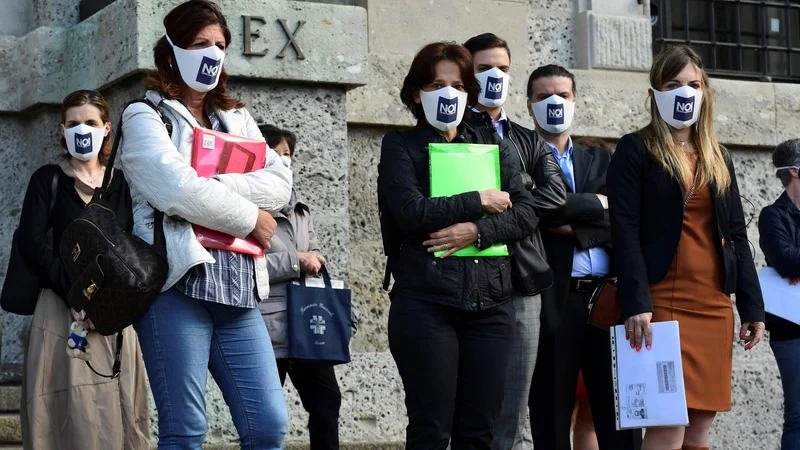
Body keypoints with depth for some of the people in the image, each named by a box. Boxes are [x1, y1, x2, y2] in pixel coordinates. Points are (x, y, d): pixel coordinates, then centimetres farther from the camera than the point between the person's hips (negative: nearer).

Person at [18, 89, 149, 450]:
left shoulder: (121, 184, 14)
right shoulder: (47, 180, 8)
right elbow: (32, 245, -3)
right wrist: (76, 293, -14)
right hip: (61, 314, -2)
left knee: (115, 414, -3)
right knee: (69, 417, -9)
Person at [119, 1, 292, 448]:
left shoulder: (237, 119, 21)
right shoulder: (146, 117, 4)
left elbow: (281, 184, 5)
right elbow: (177, 189, -13)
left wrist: (215, 186, -10)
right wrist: (251, 218, -4)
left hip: (238, 289, 5)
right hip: (178, 282, -5)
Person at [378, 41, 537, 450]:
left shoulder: (489, 143, 16)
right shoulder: (400, 146, 5)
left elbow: (526, 213, 5)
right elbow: (412, 211, -13)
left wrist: (477, 231, -12)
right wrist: (480, 201, -6)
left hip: (490, 304, 4)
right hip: (426, 304, -4)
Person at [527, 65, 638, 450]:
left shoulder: (600, 160, 19)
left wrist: (572, 226, -7)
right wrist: (595, 203, -3)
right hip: (554, 300, -3)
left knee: (618, 418, 2)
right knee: (552, 419, 2)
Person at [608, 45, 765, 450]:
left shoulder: (717, 158, 18)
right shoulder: (636, 150, 0)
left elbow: (737, 234, 18)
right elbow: (624, 229, -8)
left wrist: (751, 307, 10)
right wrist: (636, 303, -19)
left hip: (714, 306, 6)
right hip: (662, 302, -6)